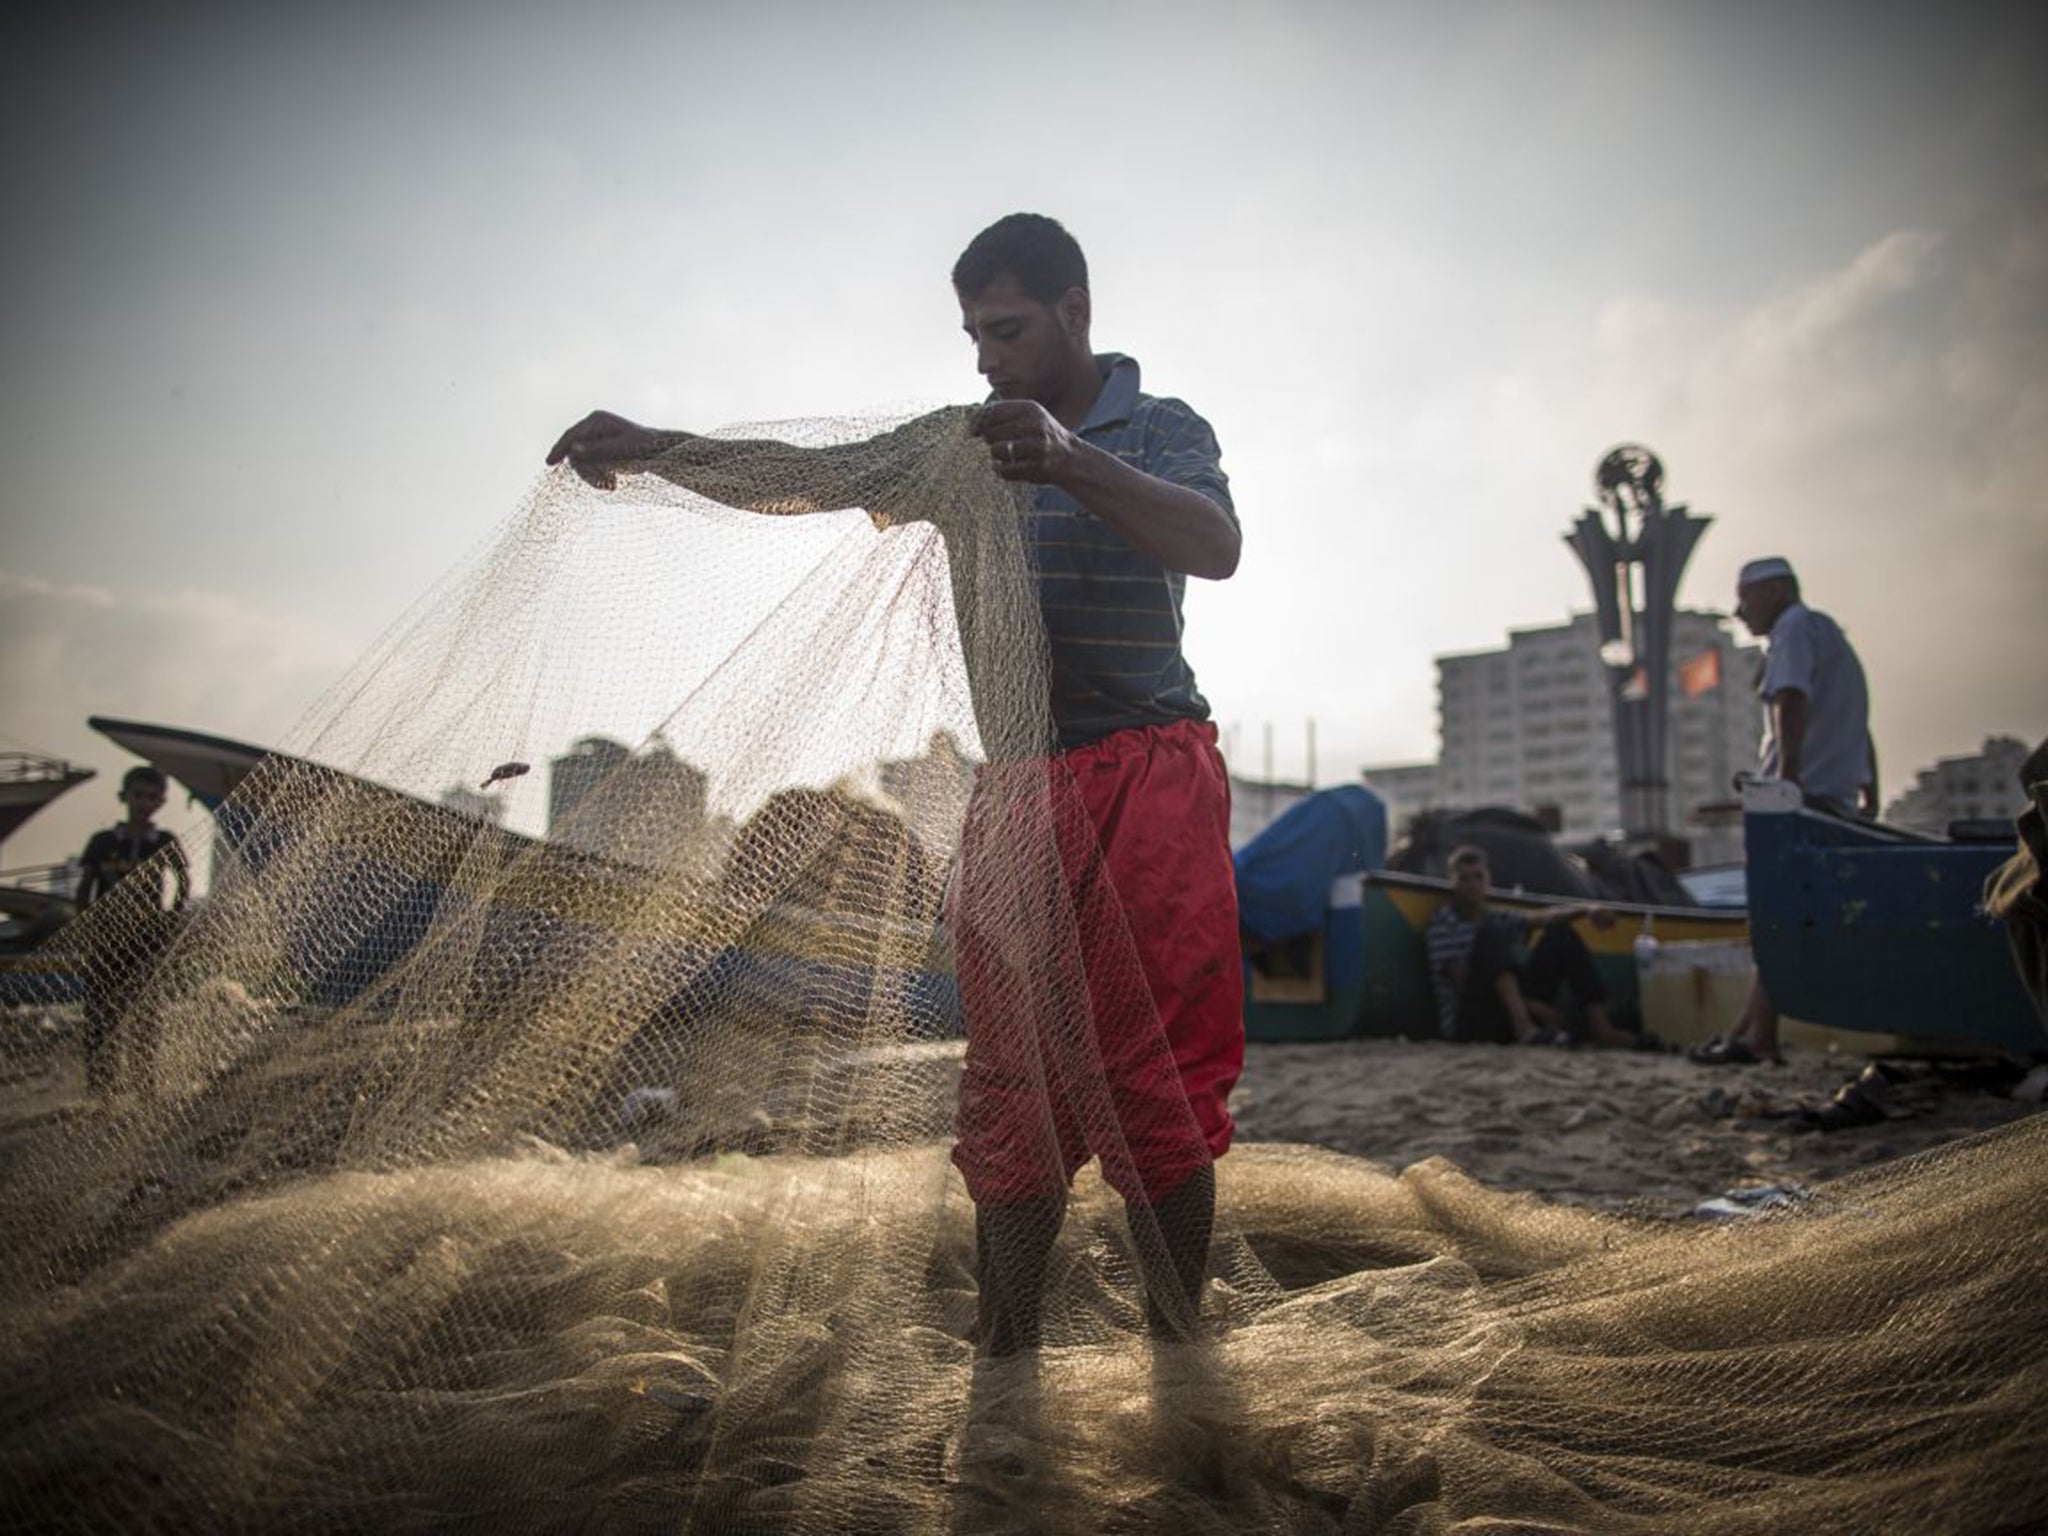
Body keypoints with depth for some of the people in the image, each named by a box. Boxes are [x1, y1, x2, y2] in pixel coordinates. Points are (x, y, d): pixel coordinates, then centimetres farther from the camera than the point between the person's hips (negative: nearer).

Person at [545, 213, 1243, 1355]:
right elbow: (802, 479, 9)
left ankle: (1178, 1351, 6)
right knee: (1009, 1084, 3)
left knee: (1161, 1084, -4)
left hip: (1150, 779, -4)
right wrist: (652, 447, -5)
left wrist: (1071, 462, -32)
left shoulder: (1163, 430, 3)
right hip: (1016, 789, 4)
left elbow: (1216, 546, -18)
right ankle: (1005, 1362, 9)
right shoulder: (960, 443, 15)